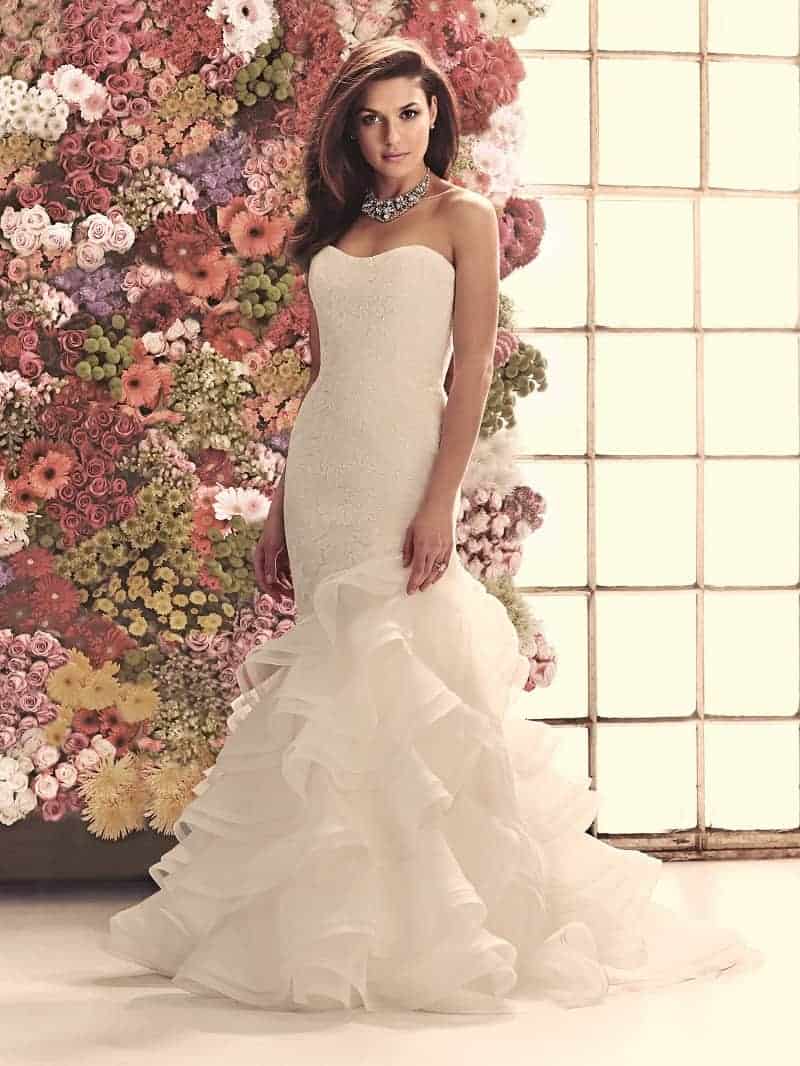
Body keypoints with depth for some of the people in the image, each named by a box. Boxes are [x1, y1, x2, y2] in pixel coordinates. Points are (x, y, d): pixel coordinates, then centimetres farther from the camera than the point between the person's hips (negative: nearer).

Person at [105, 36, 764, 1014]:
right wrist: (280, 512, 13)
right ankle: (342, 925, 14)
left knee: (405, 672, -7)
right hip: (319, 470, 5)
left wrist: (439, 504, -16)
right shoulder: (333, 230, 16)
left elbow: (471, 370, -7)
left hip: (401, 465, -5)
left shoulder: (464, 218, 1)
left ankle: (437, 928, 4)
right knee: (334, 682, 5)